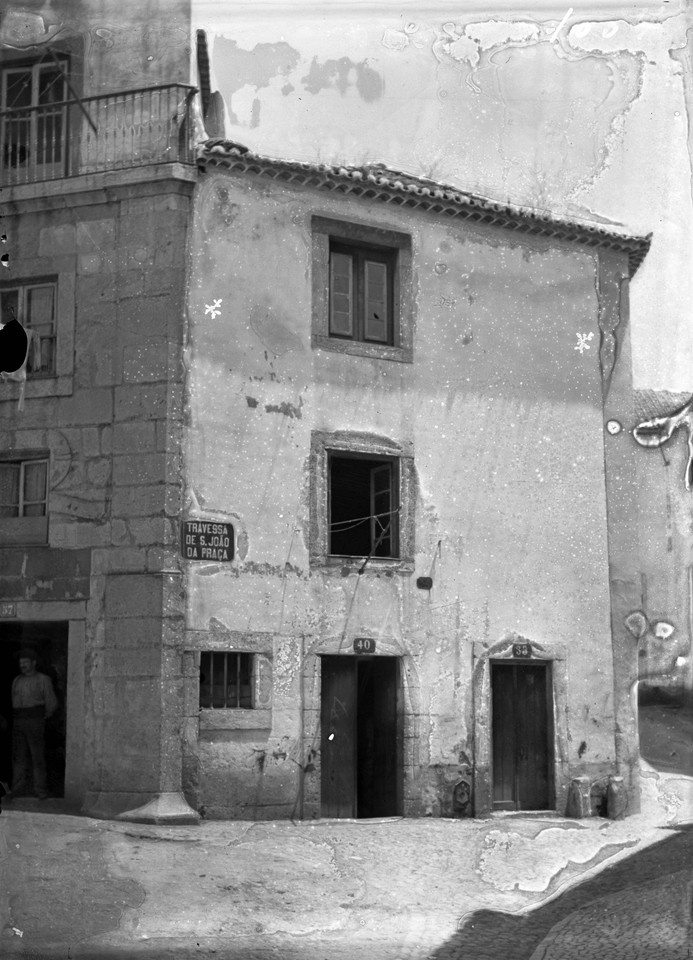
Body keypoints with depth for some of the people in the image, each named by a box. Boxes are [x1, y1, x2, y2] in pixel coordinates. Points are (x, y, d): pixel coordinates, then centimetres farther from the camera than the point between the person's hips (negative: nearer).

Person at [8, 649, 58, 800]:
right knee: (18, 756, 2)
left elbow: (52, 703, 2)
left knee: (38, 756, -5)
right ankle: (18, 788, 6)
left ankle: (40, 790, -3)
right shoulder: (16, 681, 16)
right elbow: (14, 701, 18)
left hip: (35, 721, -4)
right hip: (18, 723, 4)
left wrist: (41, 718, 6)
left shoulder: (43, 680, 1)